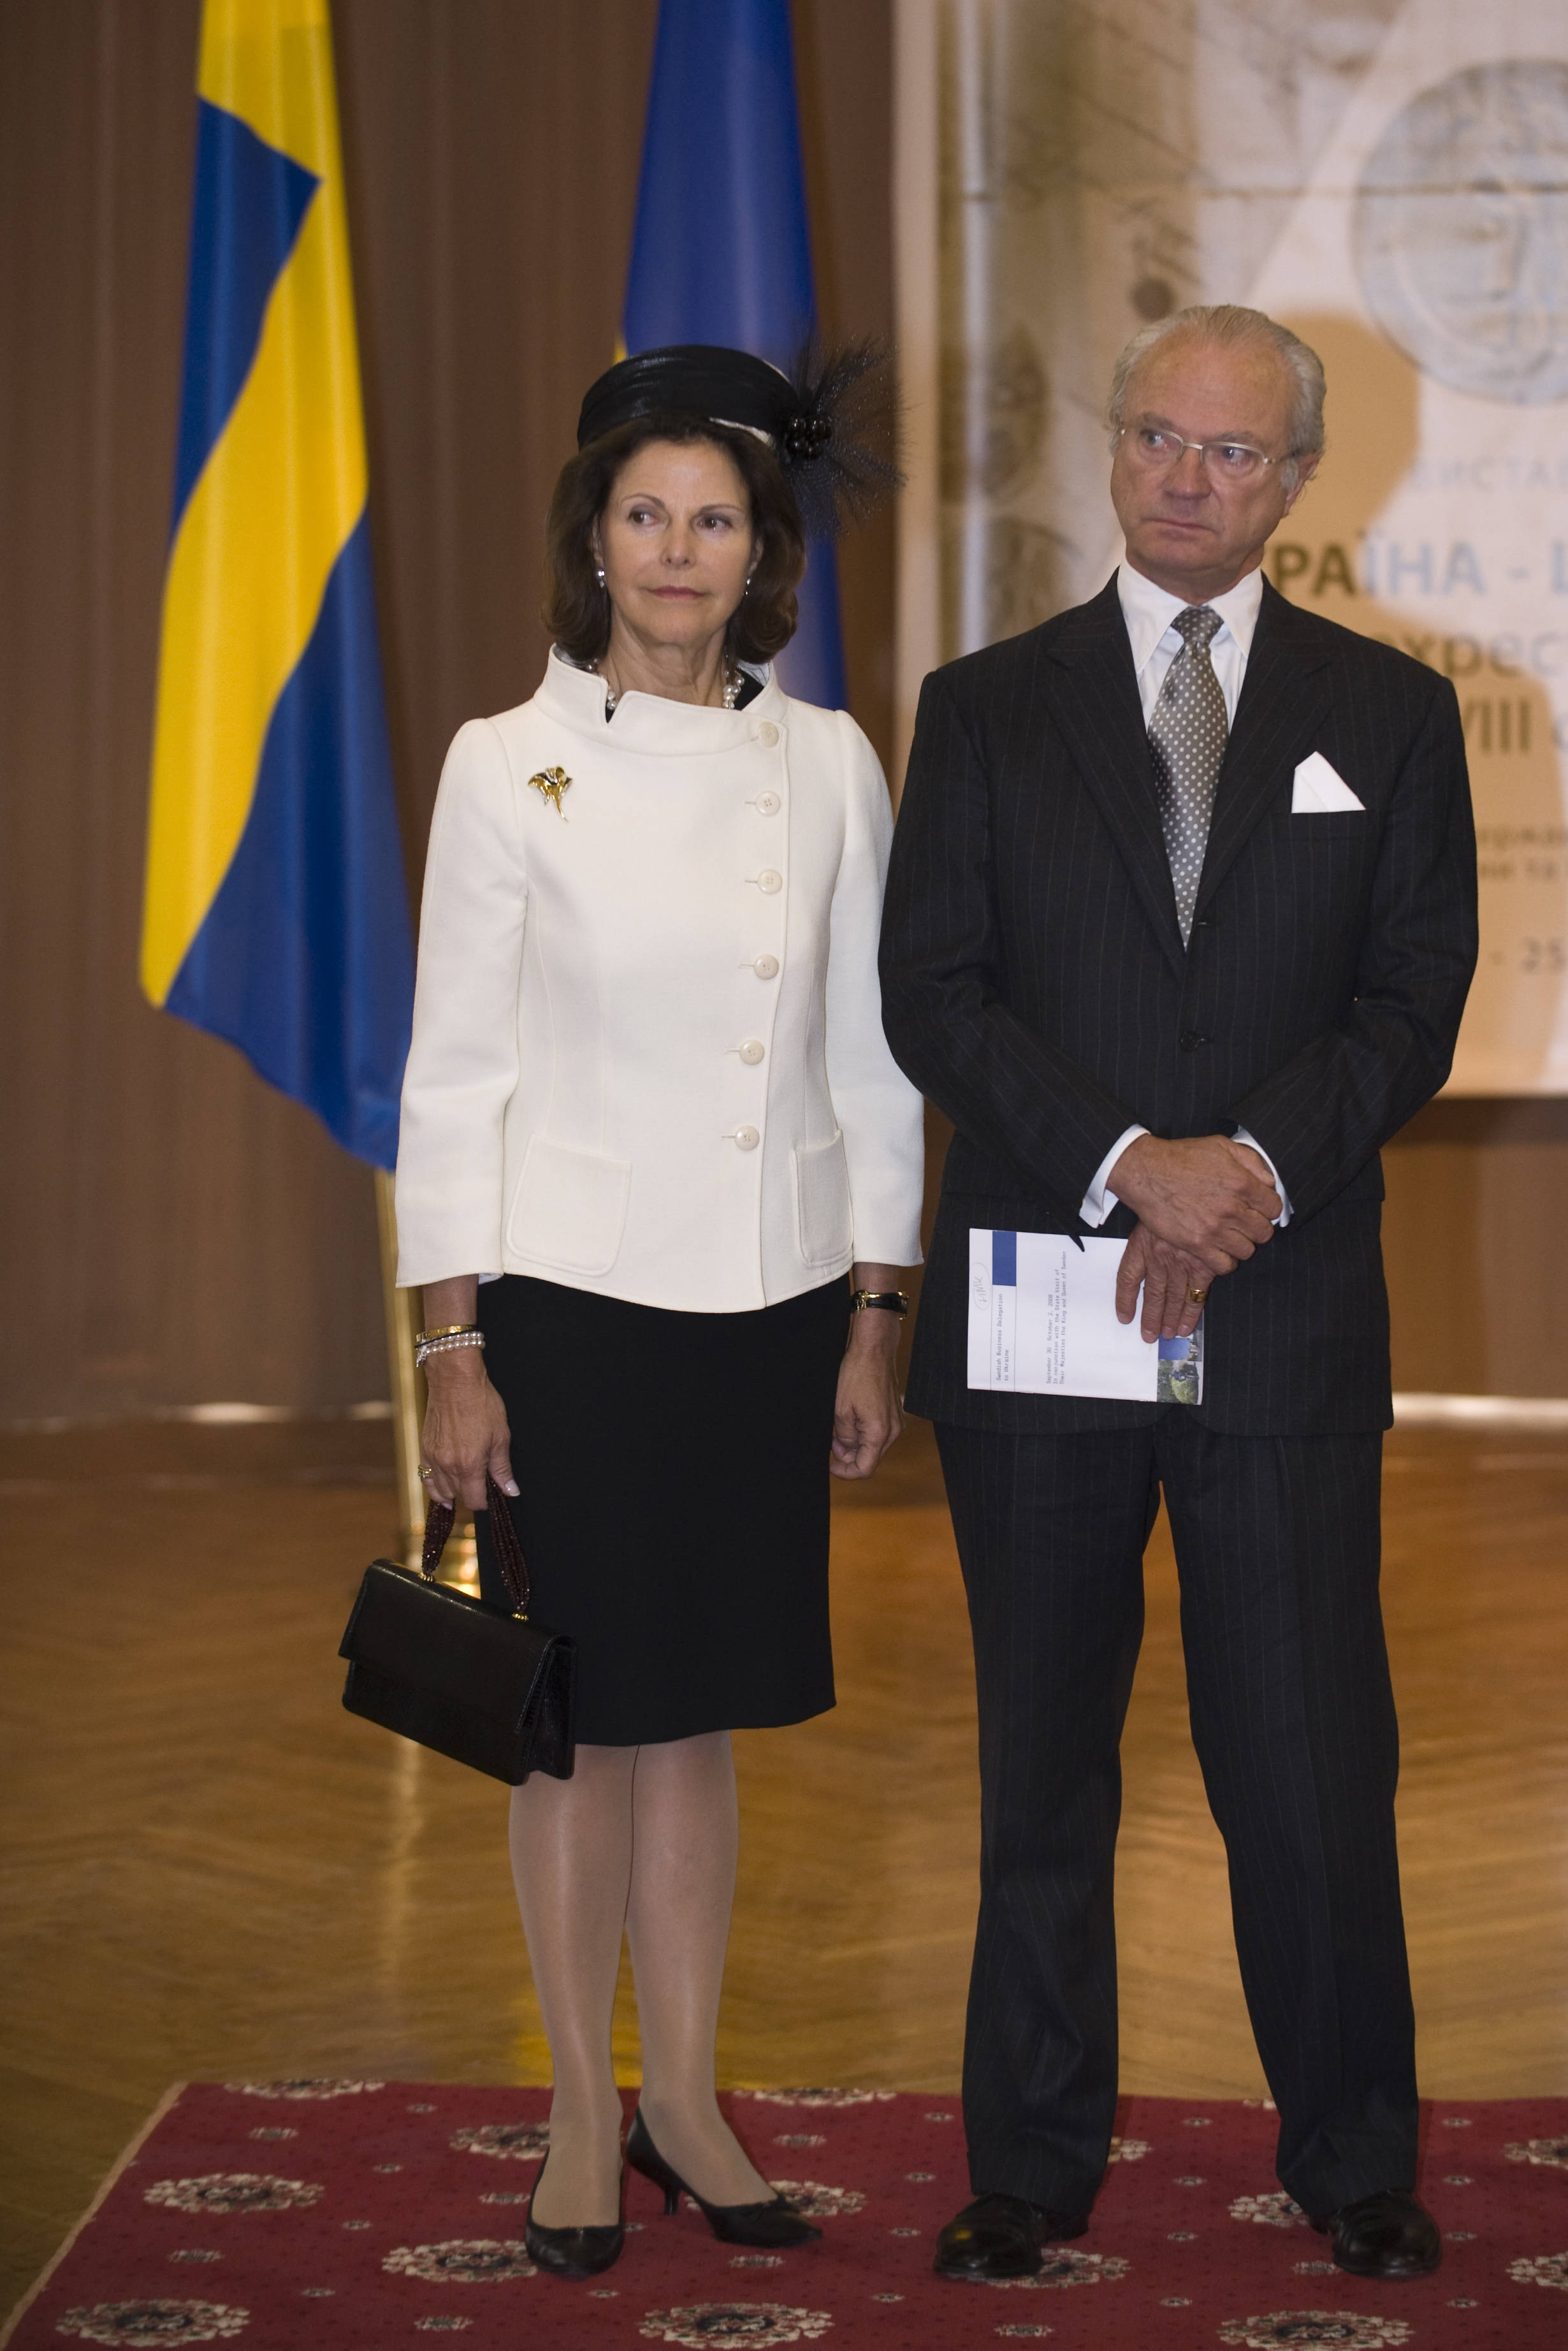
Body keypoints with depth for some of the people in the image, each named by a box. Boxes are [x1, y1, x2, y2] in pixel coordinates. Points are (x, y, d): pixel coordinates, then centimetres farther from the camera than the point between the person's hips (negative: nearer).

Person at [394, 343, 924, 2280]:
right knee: (582, 1710, 5)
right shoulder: (510, 766, -4)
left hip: (767, 1299, 2)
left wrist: (874, 1323, 6)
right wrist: (454, 1350, -7)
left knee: (702, 1706, 10)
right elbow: (454, 1070, -3)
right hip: (571, 1296, -2)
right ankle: (584, 2113, 18)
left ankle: (686, 2098, 22)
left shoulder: (828, 765, 4)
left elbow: (871, 1054, 8)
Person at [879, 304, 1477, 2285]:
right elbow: (930, 995, -2)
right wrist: (1133, 1159, -15)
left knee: (1312, 1757, 2)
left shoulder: (1389, 714, 8)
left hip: (1288, 1308, 0)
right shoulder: (985, 708, 7)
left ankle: (1353, 2157, 19)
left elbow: (1416, 1002, 2)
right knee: (1041, 1764, 9)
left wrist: (1258, 1164, -14)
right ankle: (1034, 2161, 20)